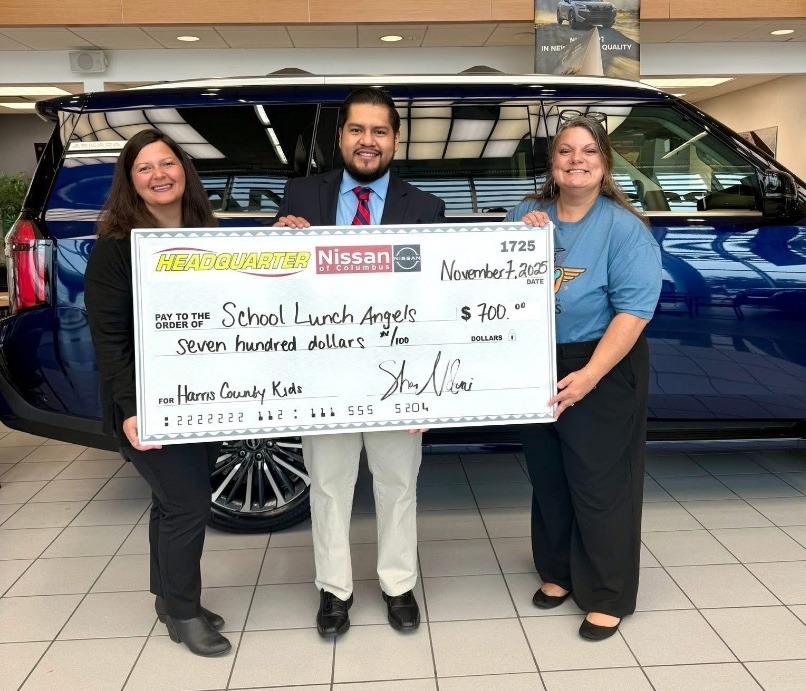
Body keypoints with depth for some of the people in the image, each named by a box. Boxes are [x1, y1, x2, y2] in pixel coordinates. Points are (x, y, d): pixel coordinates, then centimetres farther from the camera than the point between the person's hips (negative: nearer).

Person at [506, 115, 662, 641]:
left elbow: (634, 310, -18)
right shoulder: (527, 214, 3)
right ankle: (558, 572, 37)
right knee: (547, 476, 17)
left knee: (599, 482, 4)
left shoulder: (624, 227, -12)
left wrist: (588, 376, -26)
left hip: (602, 370, -5)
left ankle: (607, 597, 21)